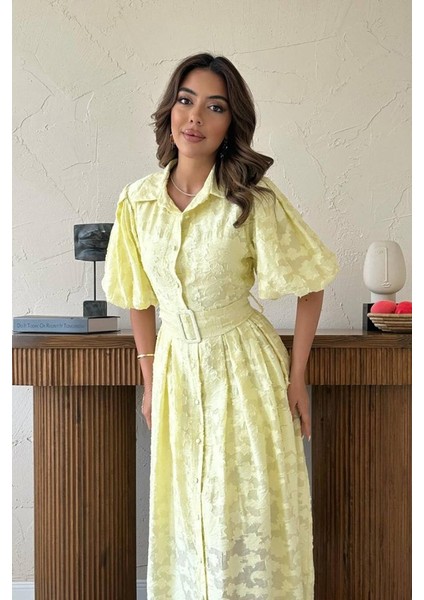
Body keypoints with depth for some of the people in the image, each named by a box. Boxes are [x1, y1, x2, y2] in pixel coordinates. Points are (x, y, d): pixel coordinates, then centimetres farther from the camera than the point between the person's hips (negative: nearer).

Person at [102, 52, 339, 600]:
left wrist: (296, 379, -6)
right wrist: (150, 380, 10)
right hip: (176, 368, 4)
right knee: (182, 516, 16)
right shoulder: (137, 200, -4)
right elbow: (139, 298, 7)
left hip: (244, 369, -3)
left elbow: (310, 288, -6)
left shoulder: (255, 201, -14)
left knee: (247, 519, 6)